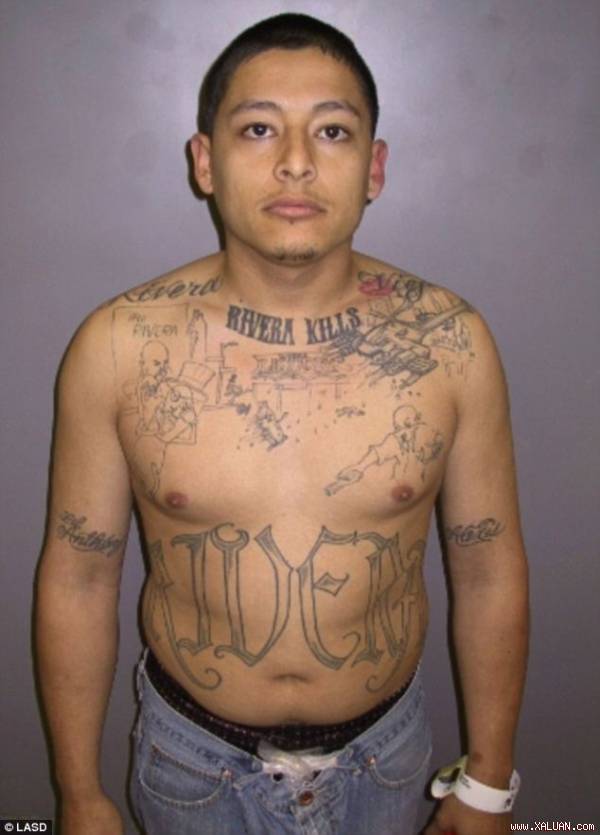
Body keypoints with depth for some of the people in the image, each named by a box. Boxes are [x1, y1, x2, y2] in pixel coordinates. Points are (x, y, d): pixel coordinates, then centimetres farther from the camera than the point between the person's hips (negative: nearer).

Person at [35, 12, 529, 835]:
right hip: (191, 756, 0)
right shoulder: (118, 347, -18)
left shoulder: (451, 343, -16)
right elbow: (77, 580, -8)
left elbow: (490, 572, -6)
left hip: (385, 752, 1)